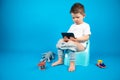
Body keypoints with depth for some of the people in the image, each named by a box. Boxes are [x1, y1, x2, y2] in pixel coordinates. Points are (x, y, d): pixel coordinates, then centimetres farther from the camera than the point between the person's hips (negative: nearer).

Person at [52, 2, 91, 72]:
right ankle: (60, 60, -6)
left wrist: (76, 39, -24)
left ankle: (72, 63, -27)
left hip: (81, 45, -6)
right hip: (71, 42, 7)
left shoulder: (86, 26, -1)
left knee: (71, 44, -35)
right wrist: (65, 38, -12)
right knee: (60, 41, -11)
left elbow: (86, 37, -11)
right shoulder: (72, 26, 18)